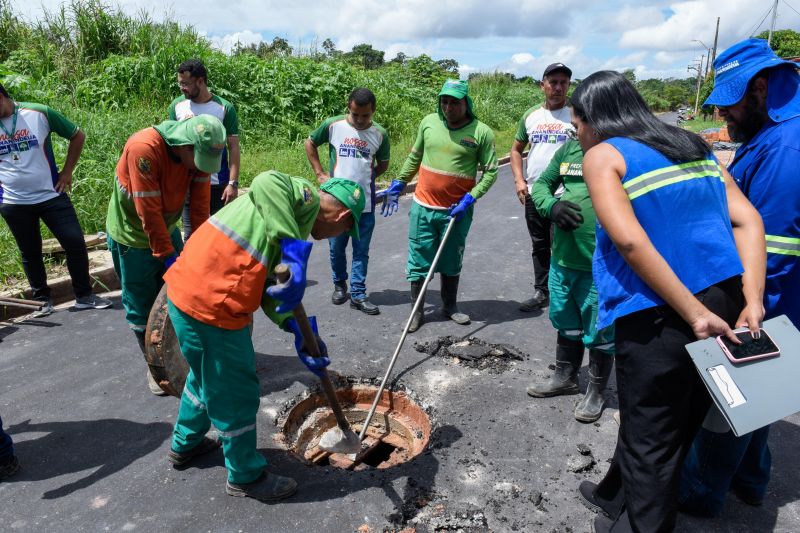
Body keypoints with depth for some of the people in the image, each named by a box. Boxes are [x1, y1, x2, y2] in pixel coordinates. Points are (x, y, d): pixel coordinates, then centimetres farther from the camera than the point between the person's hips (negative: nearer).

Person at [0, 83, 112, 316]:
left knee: (75, 242, -4)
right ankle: (42, 299, 26)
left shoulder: (39, 113, -7)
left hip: (51, 195, -1)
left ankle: (84, 296, 11)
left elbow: (77, 135, 2)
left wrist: (67, 172, 0)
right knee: (30, 253, 11)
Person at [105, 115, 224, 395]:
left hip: (167, 229, 6)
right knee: (142, 306, 3)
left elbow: (200, 204, -11)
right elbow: (149, 212, -30)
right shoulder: (143, 148, -32)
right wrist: (167, 256, -26)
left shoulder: (199, 152, -14)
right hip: (132, 234, -5)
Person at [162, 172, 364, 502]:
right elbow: (266, 181, -33)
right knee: (236, 395, 9)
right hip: (210, 306, -10)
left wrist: (297, 330, 4)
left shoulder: (292, 211, 18)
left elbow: (264, 284, 12)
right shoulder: (306, 198, -8)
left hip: (187, 290, 10)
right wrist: (295, 248, -34)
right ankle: (246, 477, 31)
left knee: (206, 375, 31)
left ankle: (185, 444, 54)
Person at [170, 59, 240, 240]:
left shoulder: (224, 108, -7)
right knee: (191, 235, 12)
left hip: (218, 184, -2)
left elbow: (233, 147, -7)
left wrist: (233, 183, -13)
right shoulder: (177, 105, 2)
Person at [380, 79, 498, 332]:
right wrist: (397, 185, 12)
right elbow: (414, 157, 13)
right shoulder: (428, 122, 1)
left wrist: (469, 199, -16)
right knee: (419, 262, 6)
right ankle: (416, 311, 20)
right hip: (423, 207, 2)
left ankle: (450, 306, 34)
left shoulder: (482, 132, -8)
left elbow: (490, 172, -6)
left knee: (452, 263, 15)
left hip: (457, 211, -1)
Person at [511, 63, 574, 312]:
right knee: (539, 246, 15)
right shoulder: (531, 115, 8)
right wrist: (519, 180, 4)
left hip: (564, 196, -5)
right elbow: (516, 149, 17)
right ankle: (541, 291, 29)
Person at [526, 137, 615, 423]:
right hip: (562, 259, 6)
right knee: (566, 322, 22)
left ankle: (595, 391, 32)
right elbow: (541, 184, 13)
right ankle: (565, 377, 44)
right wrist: (552, 206, -10)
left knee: (600, 331, 10)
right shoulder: (570, 147, 5)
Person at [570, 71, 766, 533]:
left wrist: (693, 314, -16)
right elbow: (749, 220, 6)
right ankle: (618, 494, 44)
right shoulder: (693, 146, 16)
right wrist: (753, 302, -1)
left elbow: (629, 240, -19)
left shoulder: (602, 156, -4)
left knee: (649, 433, 11)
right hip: (726, 304, 8)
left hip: (658, 315, -7)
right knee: (677, 422, 22)